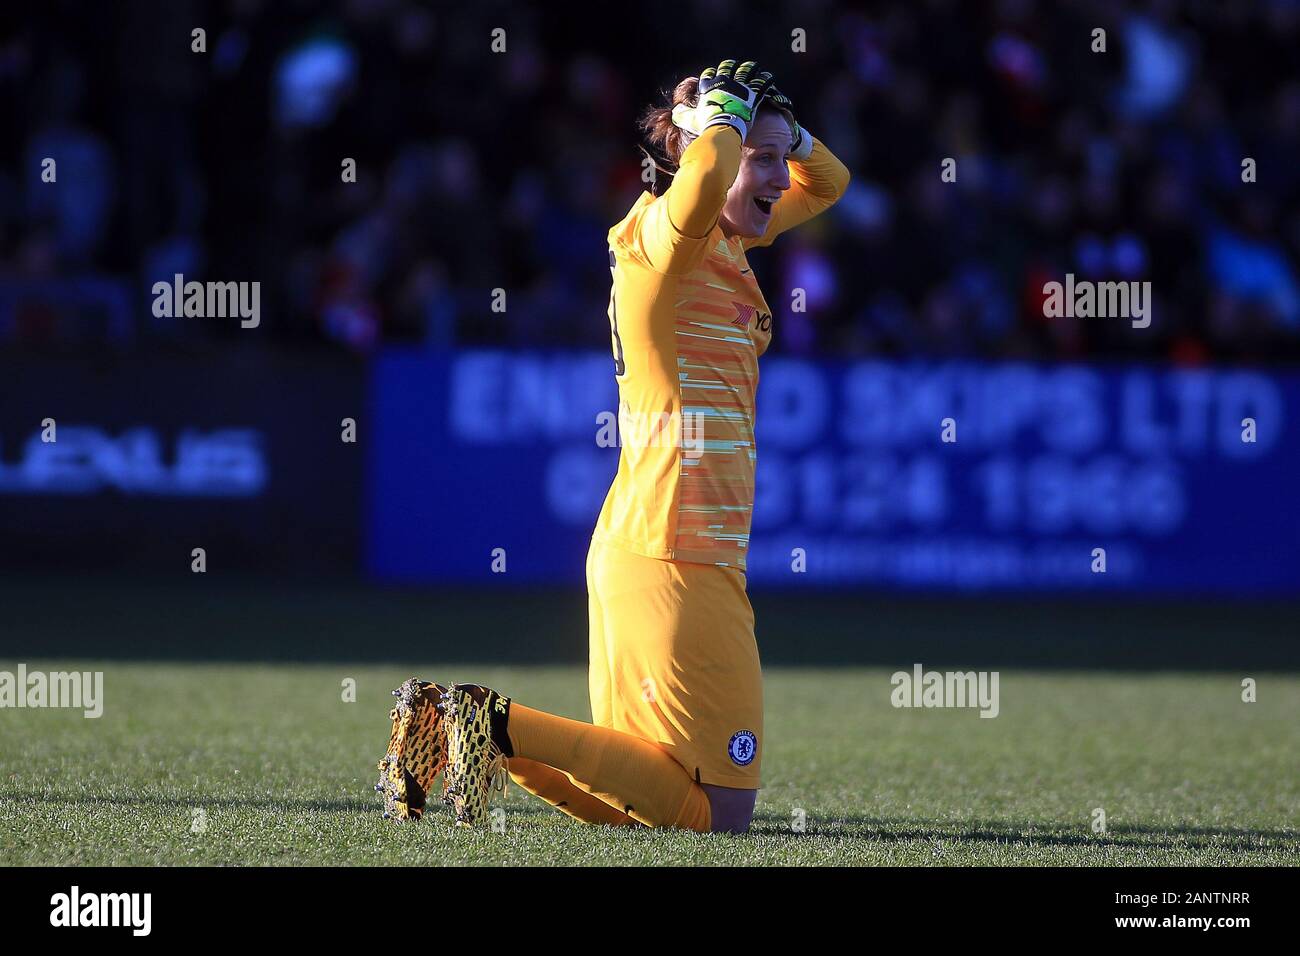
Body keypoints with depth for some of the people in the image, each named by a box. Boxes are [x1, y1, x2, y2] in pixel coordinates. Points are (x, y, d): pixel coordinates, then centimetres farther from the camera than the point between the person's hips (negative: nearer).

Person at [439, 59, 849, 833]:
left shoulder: (728, 243, 17)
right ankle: (503, 726, -13)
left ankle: (459, 726, 8)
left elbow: (828, 182, 32)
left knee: (643, 803, 12)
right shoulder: (662, 236, -10)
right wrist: (726, 111, -15)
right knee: (719, 813, -11)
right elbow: (703, 182, -34)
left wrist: (778, 126, 13)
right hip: (676, 561, -10)